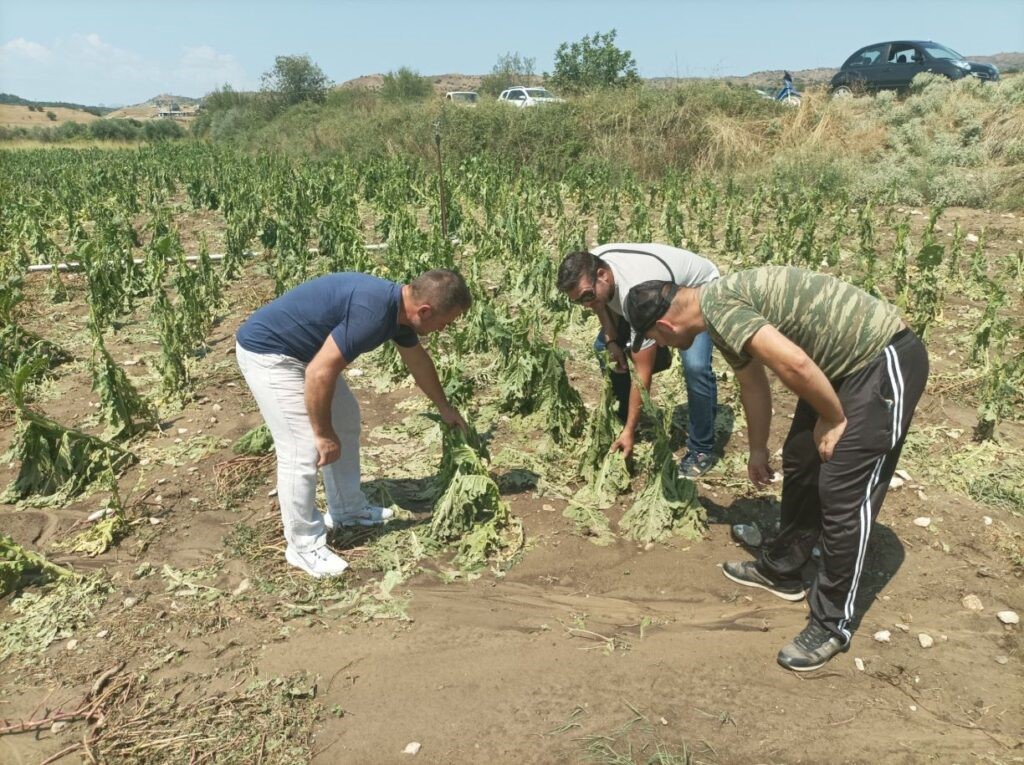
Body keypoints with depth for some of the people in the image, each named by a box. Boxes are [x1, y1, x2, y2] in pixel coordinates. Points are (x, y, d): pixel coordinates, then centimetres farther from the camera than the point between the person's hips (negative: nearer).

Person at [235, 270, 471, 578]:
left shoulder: (399, 307, 0)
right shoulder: (372, 311, -31)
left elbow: (418, 359, 19)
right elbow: (319, 374, -30)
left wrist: (444, 407, 31)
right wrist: (323, 435, -18)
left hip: (304, 351, 10)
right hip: (267, 352, -10)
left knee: (345, 420, 17)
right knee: (303, 450, -10)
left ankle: (347, 509, 32)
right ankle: (303, 545, 7)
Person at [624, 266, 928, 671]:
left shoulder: (718, 309, -22)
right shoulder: (721, 306, 9)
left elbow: (793, 363, -32)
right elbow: (752, 382, 22)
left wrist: (834, 420, -15)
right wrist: (758, 449, 33)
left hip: (885, 360, -10)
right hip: (845, 363, 10)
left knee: (842, 492, -7)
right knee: (800, 460, 16)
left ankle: (831, 625, 6)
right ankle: (780, 570, 34)